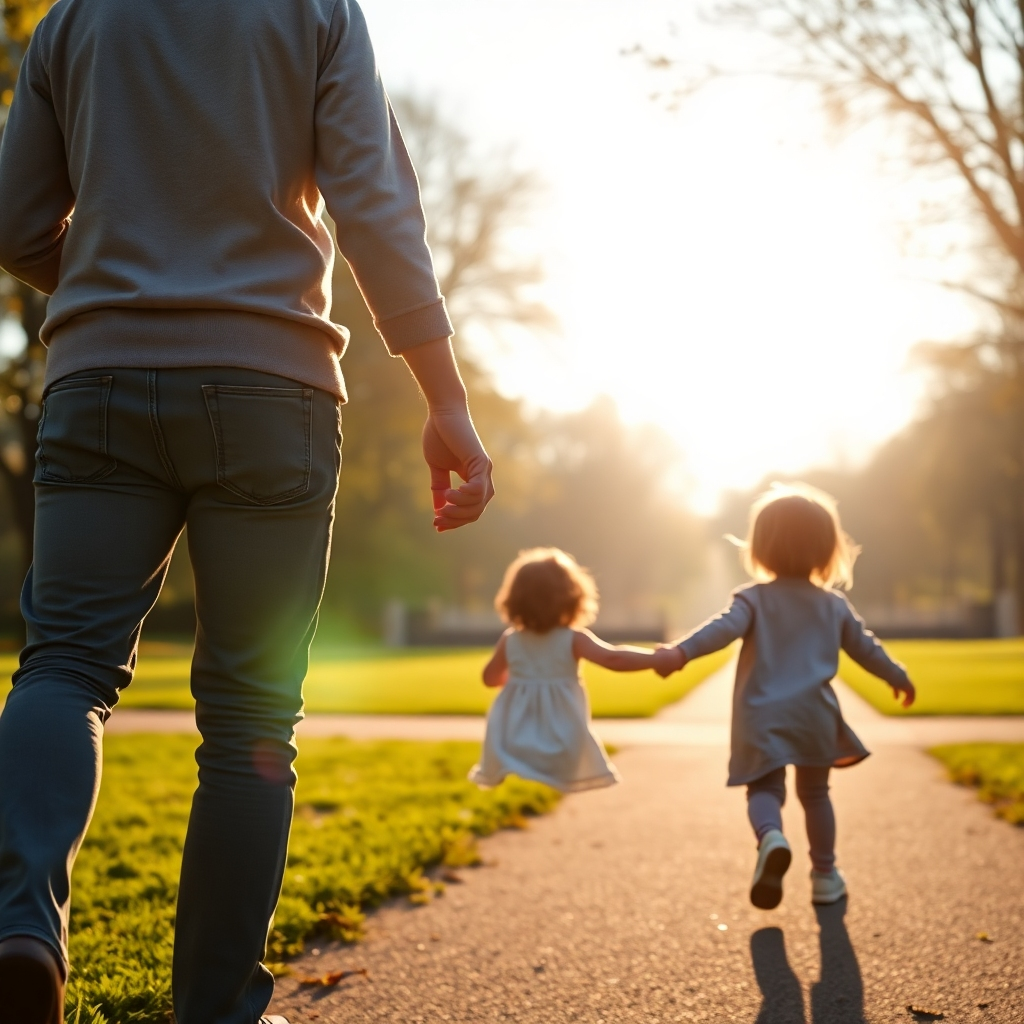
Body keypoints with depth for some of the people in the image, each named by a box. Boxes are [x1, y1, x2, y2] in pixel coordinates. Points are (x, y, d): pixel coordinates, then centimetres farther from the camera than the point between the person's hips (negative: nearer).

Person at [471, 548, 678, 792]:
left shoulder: (510, 641, 2)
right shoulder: (572, 640, -9)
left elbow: (491, 678, 17)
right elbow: (612, 658, -22)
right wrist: (658, 658, -17)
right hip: (560, 750, -3)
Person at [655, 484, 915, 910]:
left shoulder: (754, 599, -2)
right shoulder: (835, 605, 9)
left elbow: (724, 628, -19)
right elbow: (866, 647, 18)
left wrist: (682, 651, -30)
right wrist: (898, 677, 35)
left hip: (763, 719, -2)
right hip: (815, 716, 3)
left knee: (764, 789, 2)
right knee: (815, 794, 18)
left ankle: (771, 838, -30)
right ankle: (825, 876, 24)